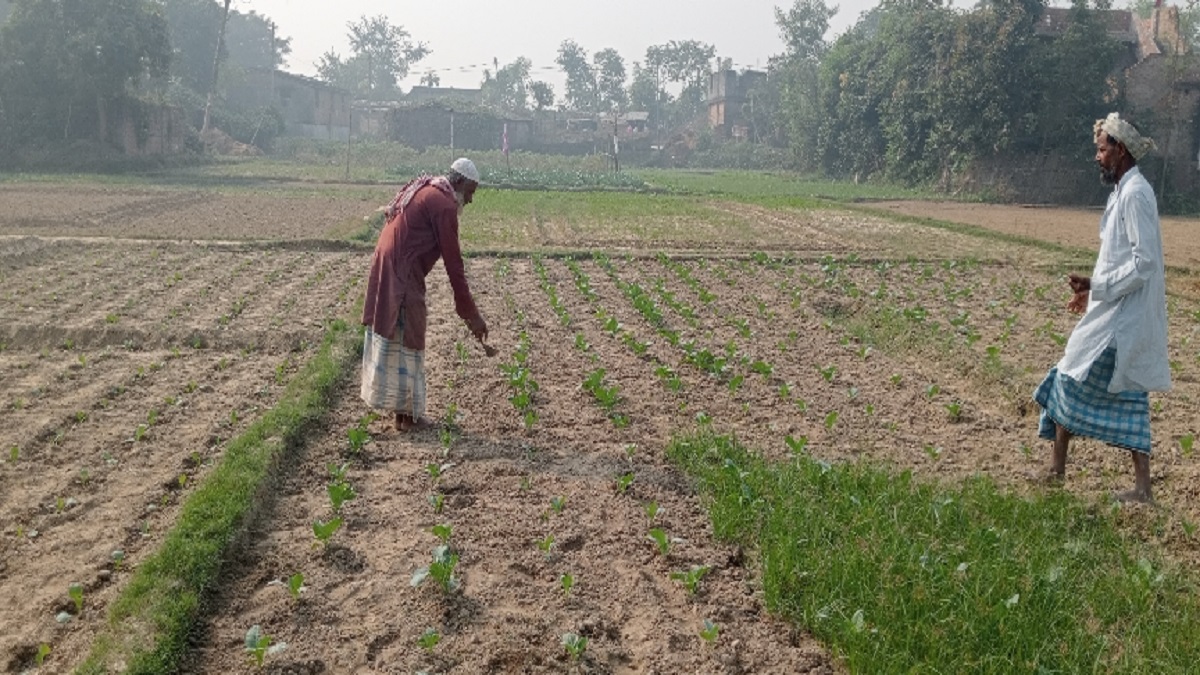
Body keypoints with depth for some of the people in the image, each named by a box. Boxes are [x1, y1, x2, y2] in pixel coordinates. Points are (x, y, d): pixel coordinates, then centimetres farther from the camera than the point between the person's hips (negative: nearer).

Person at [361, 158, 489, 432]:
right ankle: (408, 414, 8)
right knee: (408, 343, 0)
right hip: (403, 278, -10)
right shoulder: (444, 204, -13)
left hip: (384, 270, 10)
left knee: (391, 340, 14)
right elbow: (454, 264, -14)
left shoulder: (423, 190, 17)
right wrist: (472, 315, -10)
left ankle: (402, 408, 25)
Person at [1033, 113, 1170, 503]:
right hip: (1119, 315, 10)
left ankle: (1057, 468, 8)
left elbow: (1145, 262, -22)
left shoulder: (1135, 193, -16)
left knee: (1073, 380, -4)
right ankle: (1142, 486, 14)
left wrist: (1097, 287, -19)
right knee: (1128, 396, 10)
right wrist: (1093, 290, 14)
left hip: (1121, 319, -10)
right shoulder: (1124, 191, 14)